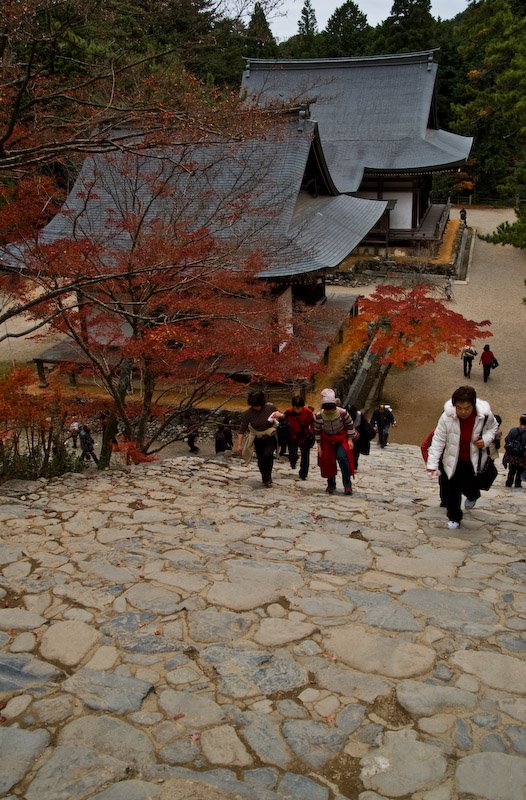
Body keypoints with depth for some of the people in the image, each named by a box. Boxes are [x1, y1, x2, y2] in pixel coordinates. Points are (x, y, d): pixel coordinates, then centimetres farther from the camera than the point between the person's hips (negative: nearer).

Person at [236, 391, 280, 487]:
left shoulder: (270, 407, -16)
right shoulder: (248, 413, -18)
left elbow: (282, 417, 1)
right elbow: (241, 429, -14)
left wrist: (279, 415, -24)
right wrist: (239, 445, -18)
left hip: (271, 437, -1)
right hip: (258, 439, 2)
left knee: (267, 455, -23)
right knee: (260, 460, 7)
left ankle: (268, 478, -5)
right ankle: (265, 479, 32)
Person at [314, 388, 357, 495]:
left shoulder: (342, 413, -23)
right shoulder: (318, 416, -18)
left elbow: (350, 425, -7)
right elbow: (317, 430, -2)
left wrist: (350, 440, -8)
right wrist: (319, 445, -1)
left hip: (342, 438, -2)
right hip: (327, 439, 3)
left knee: (342, 457, -22)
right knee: (327, 461, 1)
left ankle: (347, 484, -14)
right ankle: (331, 484, 21)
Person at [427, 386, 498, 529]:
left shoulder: (485, 415, -22)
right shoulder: (447, 417, -25)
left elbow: (492, 427, 3)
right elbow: (438, 440, -17)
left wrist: (486, 440, -18)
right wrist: (432, 464, -20)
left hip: (474, 460, 0)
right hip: (453, 459, 0)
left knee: (468, 486, 1)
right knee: (452, 490, 5)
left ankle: (472, 495, 41)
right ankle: (454, 518, 29)